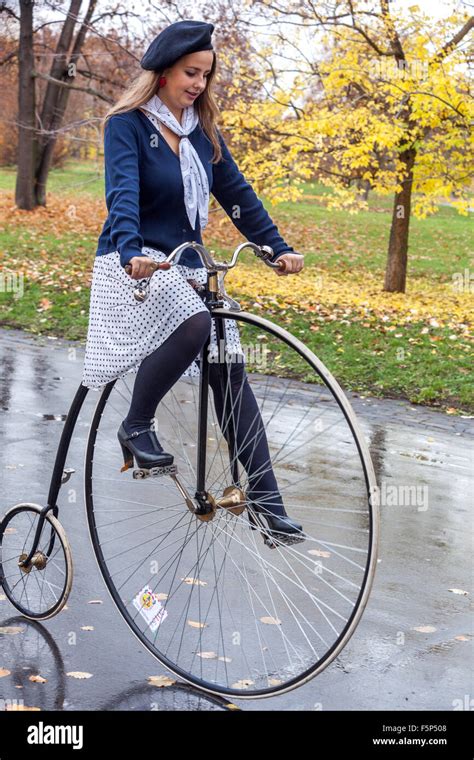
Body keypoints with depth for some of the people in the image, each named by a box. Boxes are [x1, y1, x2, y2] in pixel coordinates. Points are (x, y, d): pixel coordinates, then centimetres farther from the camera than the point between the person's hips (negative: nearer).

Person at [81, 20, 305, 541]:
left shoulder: (201, 130, 11)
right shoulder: (127, 124, -7)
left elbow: (236, 193, 12)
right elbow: (122, 193, -23)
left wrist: (278, 248, 3)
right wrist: (132, 252, -40)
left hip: (187, 267, 6)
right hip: (134, 265, -6)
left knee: (230, 371, -3)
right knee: (194, 324, -34)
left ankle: (263, 497, 1)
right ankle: (136, 427, -12)